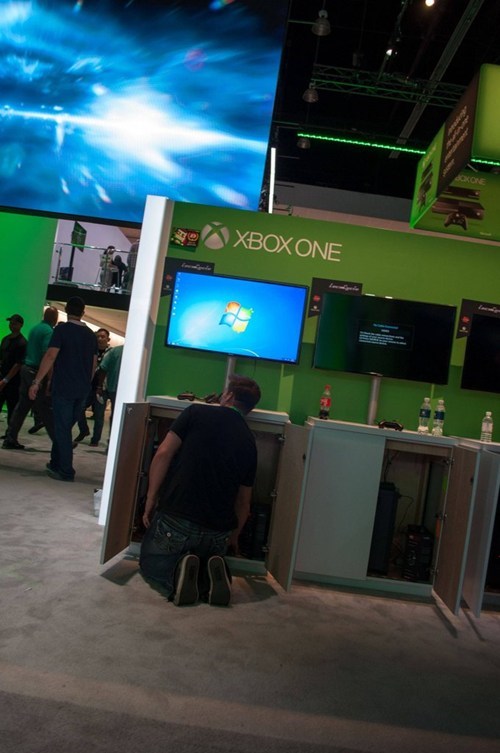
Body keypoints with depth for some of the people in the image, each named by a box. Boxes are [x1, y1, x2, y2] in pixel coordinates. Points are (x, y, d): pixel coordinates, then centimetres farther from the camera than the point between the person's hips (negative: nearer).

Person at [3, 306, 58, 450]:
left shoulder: (35, 328, 14)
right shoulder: (49, 331, -13)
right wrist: (50, 379, -21)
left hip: (26, 369, 8)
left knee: (21, 407, 10)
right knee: (46, 410, -4)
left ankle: (10, 440, 11)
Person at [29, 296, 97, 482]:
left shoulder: (62, 329, -7)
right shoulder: (91, 334, 10)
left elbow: (50, 356, -16)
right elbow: (94, 363, 15)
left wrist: (36, 381, -14)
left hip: (64, 387, -6)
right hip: (82, 390, 6)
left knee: (62, 429, 0)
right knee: (64, 427, 17)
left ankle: (66, 471, 0)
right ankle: (56, 463, 25)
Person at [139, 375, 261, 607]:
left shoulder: (197, 412, -1)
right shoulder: (249, 444, 10)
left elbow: (163, 454, -9)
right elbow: (243, 502, 16)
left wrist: (150, 502, 0)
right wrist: (234, 536, 33)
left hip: (175, 520, -3)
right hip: (218, 533, 3)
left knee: (150, 563, 26)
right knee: (208, 558, 34)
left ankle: (178, 571, -7)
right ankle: (211, 576, -1)